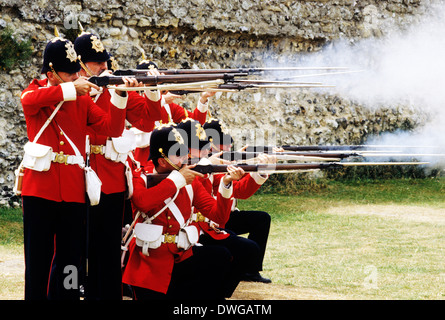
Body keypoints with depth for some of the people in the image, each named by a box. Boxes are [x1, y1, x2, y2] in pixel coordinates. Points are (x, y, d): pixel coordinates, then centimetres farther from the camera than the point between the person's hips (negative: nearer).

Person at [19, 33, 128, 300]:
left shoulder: (83, 98, 11)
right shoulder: (36, 91, 3)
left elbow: (112, 129, 3)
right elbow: (29, 100, -23)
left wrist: (120, 96, -11)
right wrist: (71, 89, -25)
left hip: (73, 189, 3)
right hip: (40, 185, -3)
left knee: (70, 259, 5)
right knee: (38, 258, 1)